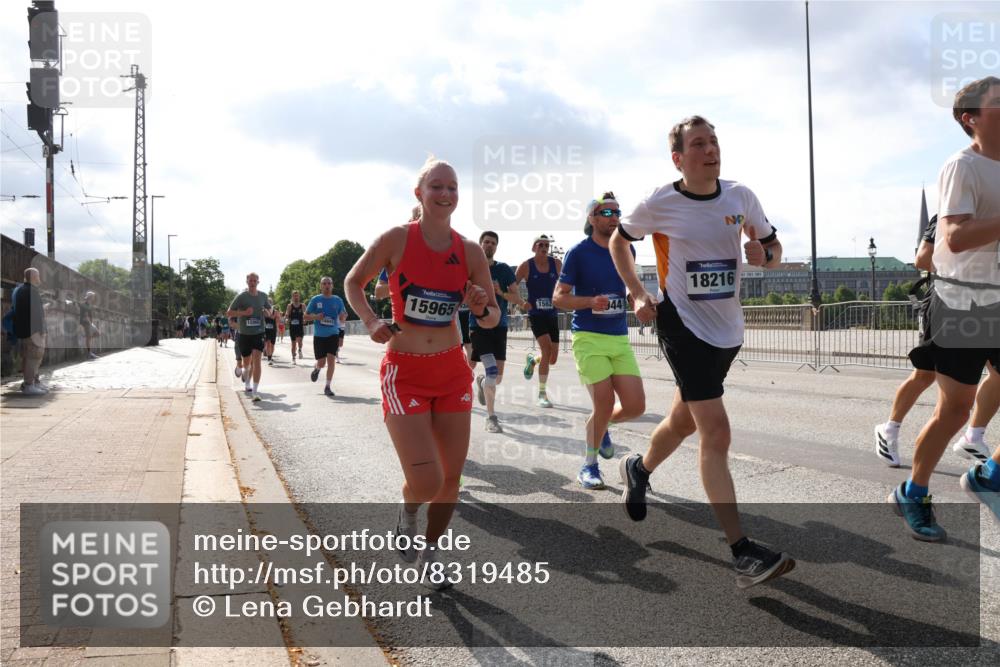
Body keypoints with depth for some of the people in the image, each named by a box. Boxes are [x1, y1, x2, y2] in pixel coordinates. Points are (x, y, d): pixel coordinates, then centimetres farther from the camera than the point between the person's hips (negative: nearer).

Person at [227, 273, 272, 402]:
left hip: (259, 333, 1)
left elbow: (269, 311, 19)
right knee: (247, 363, 12)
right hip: (244, 333, -1)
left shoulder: (263, 296, 5)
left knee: (256, 360, -13)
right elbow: (228, 313, -5)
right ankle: (247, 385, 43)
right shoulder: (241, 296, -5)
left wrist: (267, 312, -6)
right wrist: (244, 313, -20)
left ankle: (255, 391, -13)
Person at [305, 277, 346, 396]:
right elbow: (306, 317, 4)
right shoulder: (315, 300, -1)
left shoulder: (338, 300, 3)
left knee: (331, 360, -10)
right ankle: (316, 369, 40)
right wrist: (315, 317, -17)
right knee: (321, 363, 2)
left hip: (333, 334, 1)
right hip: (319, 335, -1)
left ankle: (328, 387, 1)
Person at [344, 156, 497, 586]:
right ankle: (407, 513, 24)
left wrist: (481, 310, -17)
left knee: (451, 477, 9)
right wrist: (371, 322, -13)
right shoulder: (397, 239, -9)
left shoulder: (470, 252, -1)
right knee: (426, 482, -13)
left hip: (453, 372, 4)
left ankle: (431, 553, 34)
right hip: (405, 373, -4)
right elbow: (353, 283, 4)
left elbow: (493, 319, 6)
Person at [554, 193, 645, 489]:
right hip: (589, 338, -5)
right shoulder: (579, 252, -6)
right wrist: (592, 301, -21)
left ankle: (602, 425, 31)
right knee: (604, 404, -9)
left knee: (635, 406, -3)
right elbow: (558, 297, -6)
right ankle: (589, 465, 15)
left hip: (620, 339, 5)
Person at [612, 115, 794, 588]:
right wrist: (638, 295, -1)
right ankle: (744, 554, -12)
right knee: (716, 431, -14)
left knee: (685, 420, 19)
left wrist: (763, 253, -12)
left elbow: (774, 250, 12)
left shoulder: (740, 197, 1)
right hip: (683, 324, -5)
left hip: (727, 328, 6)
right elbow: (619, 241, 8)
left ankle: (639, 469, 50)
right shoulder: (659, 204, -9)